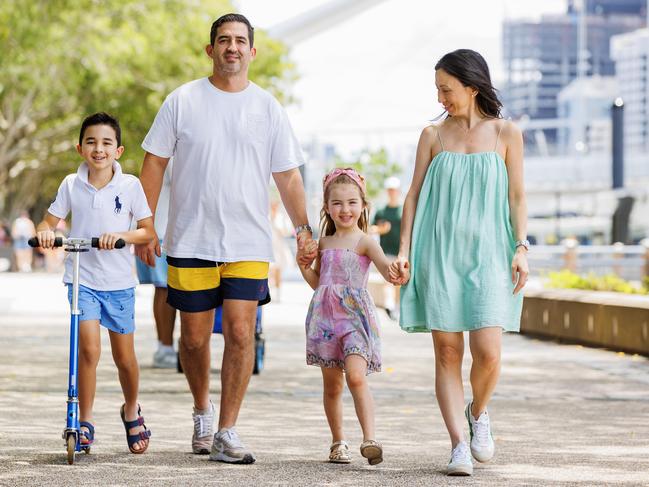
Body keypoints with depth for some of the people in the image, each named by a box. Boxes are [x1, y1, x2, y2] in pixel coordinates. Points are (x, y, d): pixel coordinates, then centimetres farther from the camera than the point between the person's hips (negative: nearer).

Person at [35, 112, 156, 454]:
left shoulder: (130, 185, -4)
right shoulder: (71, 185, -1)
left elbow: (148, 232, -3)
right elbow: (49, 221, 6)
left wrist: (121, 235, -22)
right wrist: (44, 232, -17)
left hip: (119, 281, 0)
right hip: (82, 279, 0)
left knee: (124, 357, 8)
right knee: (89, 349, -15)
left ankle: (131, 412, 35)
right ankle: (84, 421, -2)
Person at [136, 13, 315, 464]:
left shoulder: (268, 108, 6)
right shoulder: (183, 101, 2)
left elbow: (287, 175, 9)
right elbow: (155, 162, 5)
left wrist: (303, 228, 1)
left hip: (248, 244, 0)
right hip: (190, 241, 0)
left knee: (241, 333, -9)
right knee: (194, 336, 7)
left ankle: (226, 434, -4)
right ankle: (202, 411, 33)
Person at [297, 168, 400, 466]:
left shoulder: (364, 242, -3)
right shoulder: (324, 243, 13)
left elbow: (386, 270, -18)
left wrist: (394, 271, -42)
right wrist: (303, 265, 4)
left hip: (355, 318, -5)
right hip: (325, 318, 5)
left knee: (356, 377, -23)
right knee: (332, 386, 10)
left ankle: (369, 439, -26)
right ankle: (338, 443, 22)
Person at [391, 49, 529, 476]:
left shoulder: (506, 133, 6)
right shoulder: (433, 136, 10)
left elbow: (517, 197, 6)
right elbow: (414, 195, 10)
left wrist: (521, 248, -5)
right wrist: (404, 249, 0)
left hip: (487, 253, -1)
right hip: (439, 253, 2)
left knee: (488, 352, -13)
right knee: (447, 352, -4)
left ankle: (478, 413, 17)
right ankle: (459, 446, 0)